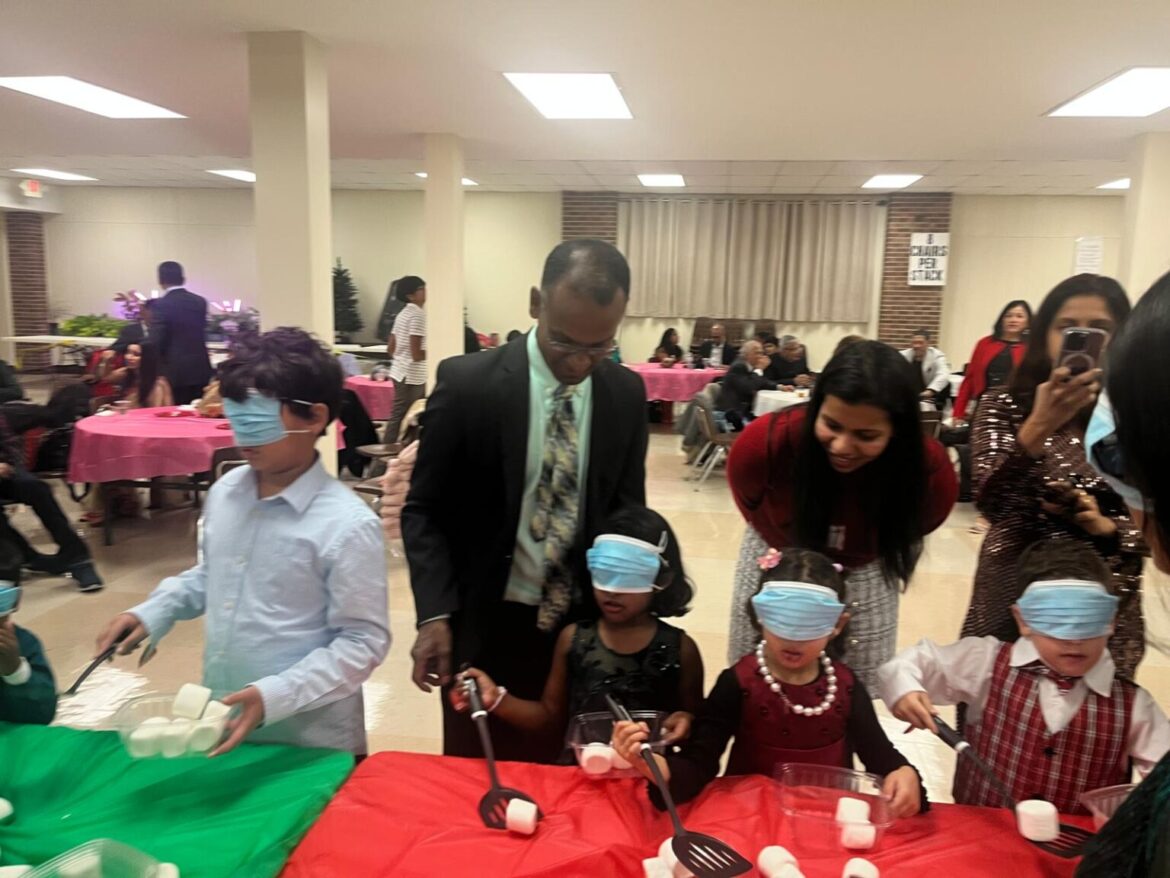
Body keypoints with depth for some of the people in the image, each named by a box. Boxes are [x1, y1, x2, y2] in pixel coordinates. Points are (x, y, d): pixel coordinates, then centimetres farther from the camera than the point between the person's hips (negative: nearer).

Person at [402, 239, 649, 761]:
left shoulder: (627, 394, -2)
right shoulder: (467, 383, -12)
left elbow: (626, 508, 8)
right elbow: (424, 509, -6)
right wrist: (435, 614, -15)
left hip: (583, 626, 3)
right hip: (485, 625, -2)